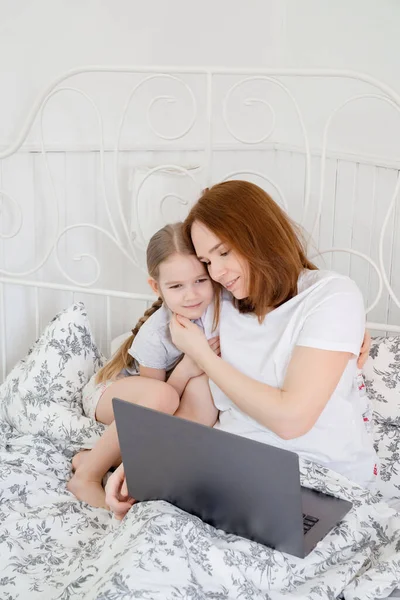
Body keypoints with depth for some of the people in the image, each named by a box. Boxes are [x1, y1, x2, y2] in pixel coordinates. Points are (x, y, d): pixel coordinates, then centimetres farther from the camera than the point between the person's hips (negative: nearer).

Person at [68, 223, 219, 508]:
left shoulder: (216, 307, -24)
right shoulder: (153, 335, -30)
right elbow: (160, 393, -20)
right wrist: (186, 369, -38)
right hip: (110, 390, -5)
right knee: (162, 398, -39)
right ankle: (87, 474, -18)